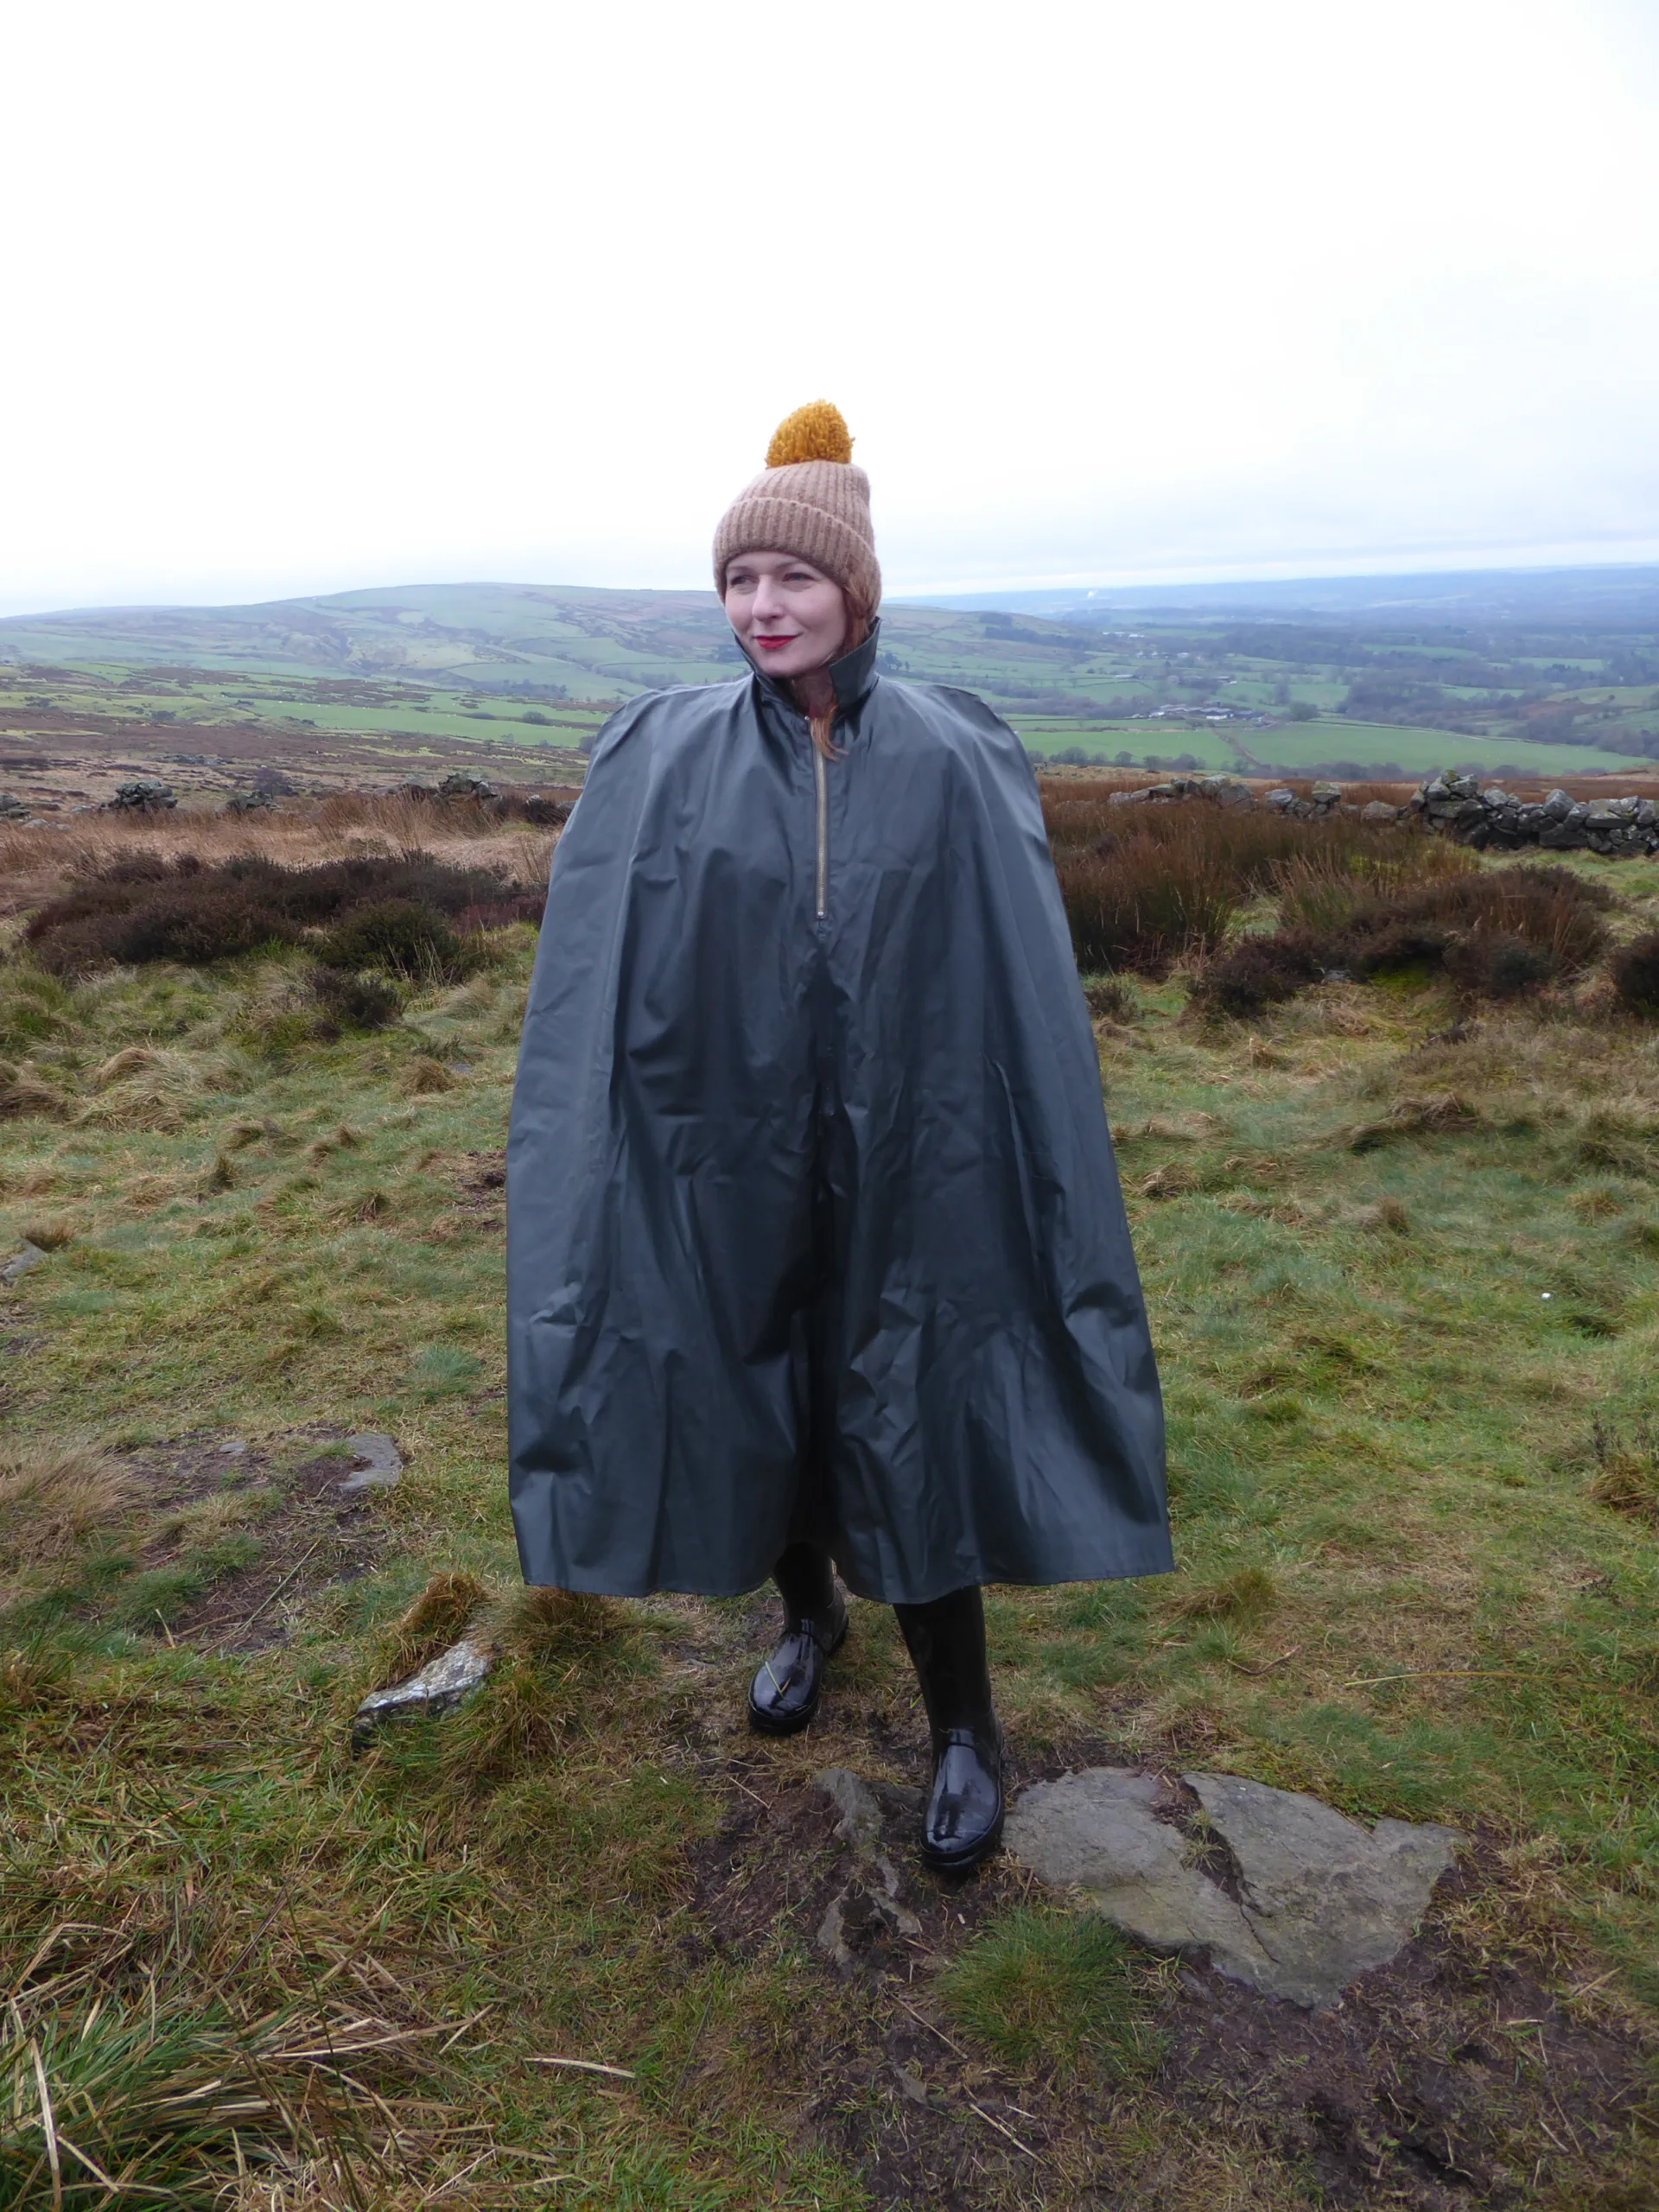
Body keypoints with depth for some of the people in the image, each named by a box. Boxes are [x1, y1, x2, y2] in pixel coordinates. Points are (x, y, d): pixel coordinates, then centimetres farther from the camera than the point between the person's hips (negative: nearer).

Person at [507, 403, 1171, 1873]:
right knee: (753, 1402, 17)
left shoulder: (953, 761, -6)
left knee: (909, 1425, 4)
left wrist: (1050, 1188, -3)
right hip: (733, 1159, 2)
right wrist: (586, 1175, -5)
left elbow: (1024, 989, -3)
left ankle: (965, 1724, 25)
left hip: (903, 1159, -1)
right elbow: (598, 986, -2)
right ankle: (809, 1613, 46)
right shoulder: (663, 761, -4)